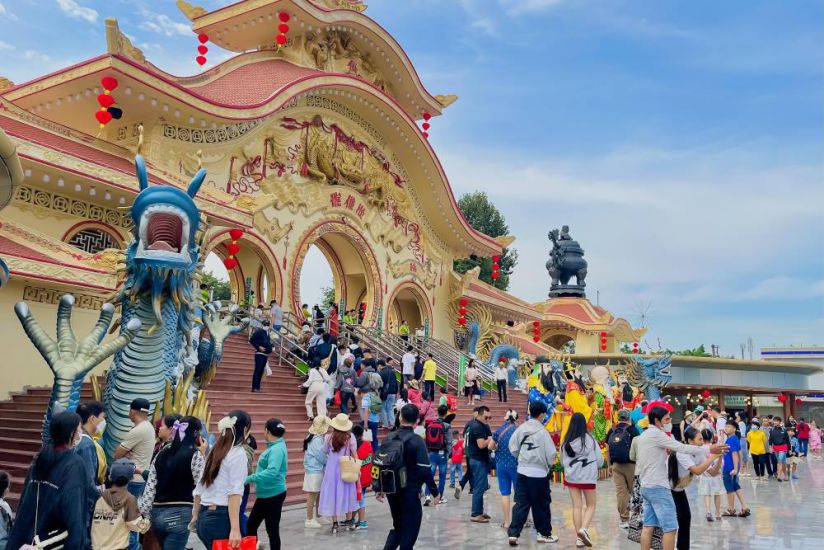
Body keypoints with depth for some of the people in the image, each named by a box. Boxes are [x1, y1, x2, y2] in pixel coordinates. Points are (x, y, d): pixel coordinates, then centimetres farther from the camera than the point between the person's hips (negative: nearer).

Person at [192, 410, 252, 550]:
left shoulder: (215, 451, 14)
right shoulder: (238, 454, -8)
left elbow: (199, 487, 18)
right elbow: (234, 493, -17)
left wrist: (195, 515, 27)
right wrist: (235, 529, -22)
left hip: (204, 516, 8)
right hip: (222, 518, -8)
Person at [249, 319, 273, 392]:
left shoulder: (267, 333, 16)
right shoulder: (258, 331, -9)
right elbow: (251, 340, -13)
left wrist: (270, 347, 8)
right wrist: (258, 347, -17)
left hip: (265, 354, 8)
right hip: (259, 354, -8)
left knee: (261, 371, 9)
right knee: (257, 371, -10)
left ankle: (257, 387, 13)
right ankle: (254, 388, -9)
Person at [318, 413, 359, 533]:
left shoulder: (328, 437, -8)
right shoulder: (350, 437, -9)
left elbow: (325, 452, 3)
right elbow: (354, 455, -7)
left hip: (332, 469, 0)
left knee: (333, 493, 8)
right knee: (346, 493, 13)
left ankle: (335, 523, 9)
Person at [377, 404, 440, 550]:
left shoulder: (389, 438, 2)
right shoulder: (416, 441, -15)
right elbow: (424, 470, -18)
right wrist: (435, 492, -8)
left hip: (392, 491, 6)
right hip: (410, 492, -5)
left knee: (397, 526, 22)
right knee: (409, 529, 7)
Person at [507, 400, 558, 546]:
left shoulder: (521, 428, 0)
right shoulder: (542, 431, -13)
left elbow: (513, 448, 4)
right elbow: (551, 453, -11)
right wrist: (549, 464, 10)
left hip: (522, 471, 4)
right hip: (539, 474, -4)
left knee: (521, 504, 8)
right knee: (541, 505, 11)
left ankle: (513, 533, 1)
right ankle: (544, 534, 23)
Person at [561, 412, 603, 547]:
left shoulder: (566, 441, -5)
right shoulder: (589, 439, -11)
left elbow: (562, 461, 4)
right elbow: (600, 460, -4)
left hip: (571, 477, 2)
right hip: (588, 477, -2)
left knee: (577, 506, 10)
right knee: (591, 505, 12)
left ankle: (579, 537, 10)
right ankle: (584, 529, -10)